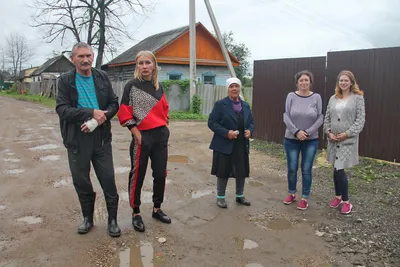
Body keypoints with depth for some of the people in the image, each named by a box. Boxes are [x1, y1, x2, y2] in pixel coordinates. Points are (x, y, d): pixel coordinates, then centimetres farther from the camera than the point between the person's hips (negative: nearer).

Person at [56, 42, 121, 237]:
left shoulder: (102, 77, 4)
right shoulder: (65, 80, -2)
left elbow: (114, 103, 4)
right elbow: (62, 109, -12)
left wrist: (101, 118, -15)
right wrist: (91, 113, -22)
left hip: (101, 138, 1)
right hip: (77, 139, 0)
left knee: (108, 181, 4)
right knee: (81, 182, 13)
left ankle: (112, 220, 21)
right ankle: (87, 218, 34)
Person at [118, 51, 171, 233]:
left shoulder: (158, 87, 9)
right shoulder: (132, 86, -6)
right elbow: (124, 114, -10)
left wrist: (164, 127, 8)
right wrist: (137, 134, -13)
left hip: (161, 136, 5)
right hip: (142, 136, -5)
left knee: (160, 174, 10)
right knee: (138, 176, 4)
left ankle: (157, 209, 27)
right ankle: (136, 213, 19)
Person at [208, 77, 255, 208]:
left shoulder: (245, 106, 12)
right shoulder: (220, 104, -5)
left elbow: (251, 122, 18)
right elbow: (212, 122, -11)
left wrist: (250, 131, -5)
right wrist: (226, 132, -21)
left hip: (242, 145, 5)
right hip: (224, 145, -5)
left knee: (242, 172, 12)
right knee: (223, 172, 5)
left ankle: (240, 196, 32)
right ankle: (220, 197, 22)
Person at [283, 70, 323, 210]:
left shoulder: (316, 97, -2)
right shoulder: (291, 96, -3)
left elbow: (320, 118, -4)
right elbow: (286, 117, -6)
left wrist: (308, 132, -14)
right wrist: (296, 131, -16)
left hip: (311, 140, 0)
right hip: (291, 139, 0)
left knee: (306, 170, 5)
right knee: (292, 169, 8)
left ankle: (305, 198, 19)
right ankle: (291, 193, 29)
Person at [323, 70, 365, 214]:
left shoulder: (358, 98, -3)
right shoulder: (333, 99, 10)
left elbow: (360, 120, -8)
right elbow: (327, 118, 11)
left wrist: (347, 133, -16)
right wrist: (329, 132, -4)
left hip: (348, 140, -4)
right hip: (333, 140, 5)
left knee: (339, 170, -9)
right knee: (336, 169, 11)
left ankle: (346, 202, 7)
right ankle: (338, 196, 28)